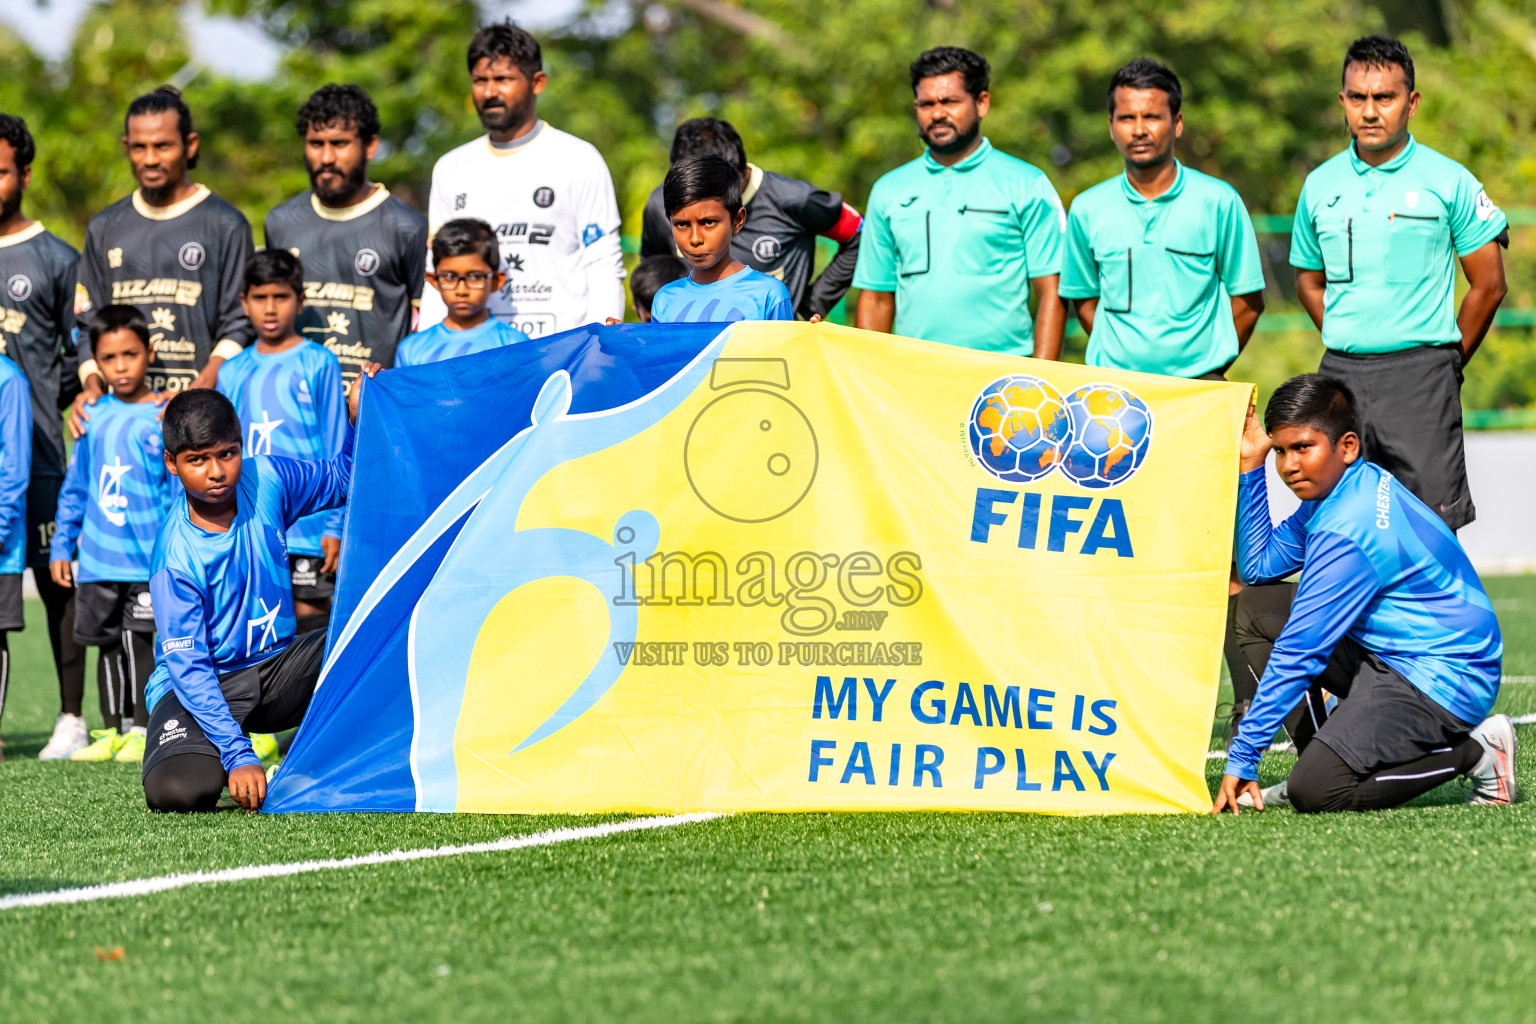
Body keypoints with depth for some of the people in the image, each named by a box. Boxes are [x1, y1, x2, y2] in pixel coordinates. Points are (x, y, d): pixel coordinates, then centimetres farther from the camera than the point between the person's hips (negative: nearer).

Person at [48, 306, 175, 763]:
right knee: (108, 644, 11)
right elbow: (75, 486, 16)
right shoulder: (94, 417, 9)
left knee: (140, 642, -5)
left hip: (148, 559, -5)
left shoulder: (164, 418, -4)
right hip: (98, 562, 5)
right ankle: (113, 730, 19)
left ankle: (143, 730, 2)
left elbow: (179, 489, -4)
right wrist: (61, 546, 14)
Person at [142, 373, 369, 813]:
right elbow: (188, 665, -23)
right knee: (177, 792, -33)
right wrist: (237, 753, -32)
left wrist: (358, 416, -9)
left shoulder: (267, 479, -8)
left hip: (275, 667, 4)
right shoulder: (175, 557, -21)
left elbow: (339, 480, 12)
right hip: (205, 684, -4)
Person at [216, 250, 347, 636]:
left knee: (310, 620, -3)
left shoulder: (319, 364, -1)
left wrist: (334, 525, -6)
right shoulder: (232, 372, 11)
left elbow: (337, 449, -1)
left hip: (307, 525, -4)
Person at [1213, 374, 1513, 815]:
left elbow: (1299, 651, -23)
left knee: (1316, 792, -26)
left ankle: (1476, 751, -7)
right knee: (1257, 607, 9)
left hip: (1443, 681, -10)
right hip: (1388, 657, 10)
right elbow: (1258, 566, 18)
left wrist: (1242, 758, -20)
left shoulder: (1349, 531, -24)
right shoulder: (1336, 490, 7)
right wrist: (1250, 466, 8)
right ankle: (1322, 757, 8)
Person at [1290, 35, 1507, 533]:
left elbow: (1489, 285, 3)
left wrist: (1448, 360, 5)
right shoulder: (1320, 187, 10)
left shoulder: (1448, 182, -1)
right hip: (1341, 374, 4)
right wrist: (1349, 348, 12)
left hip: (1421, 375, -4)